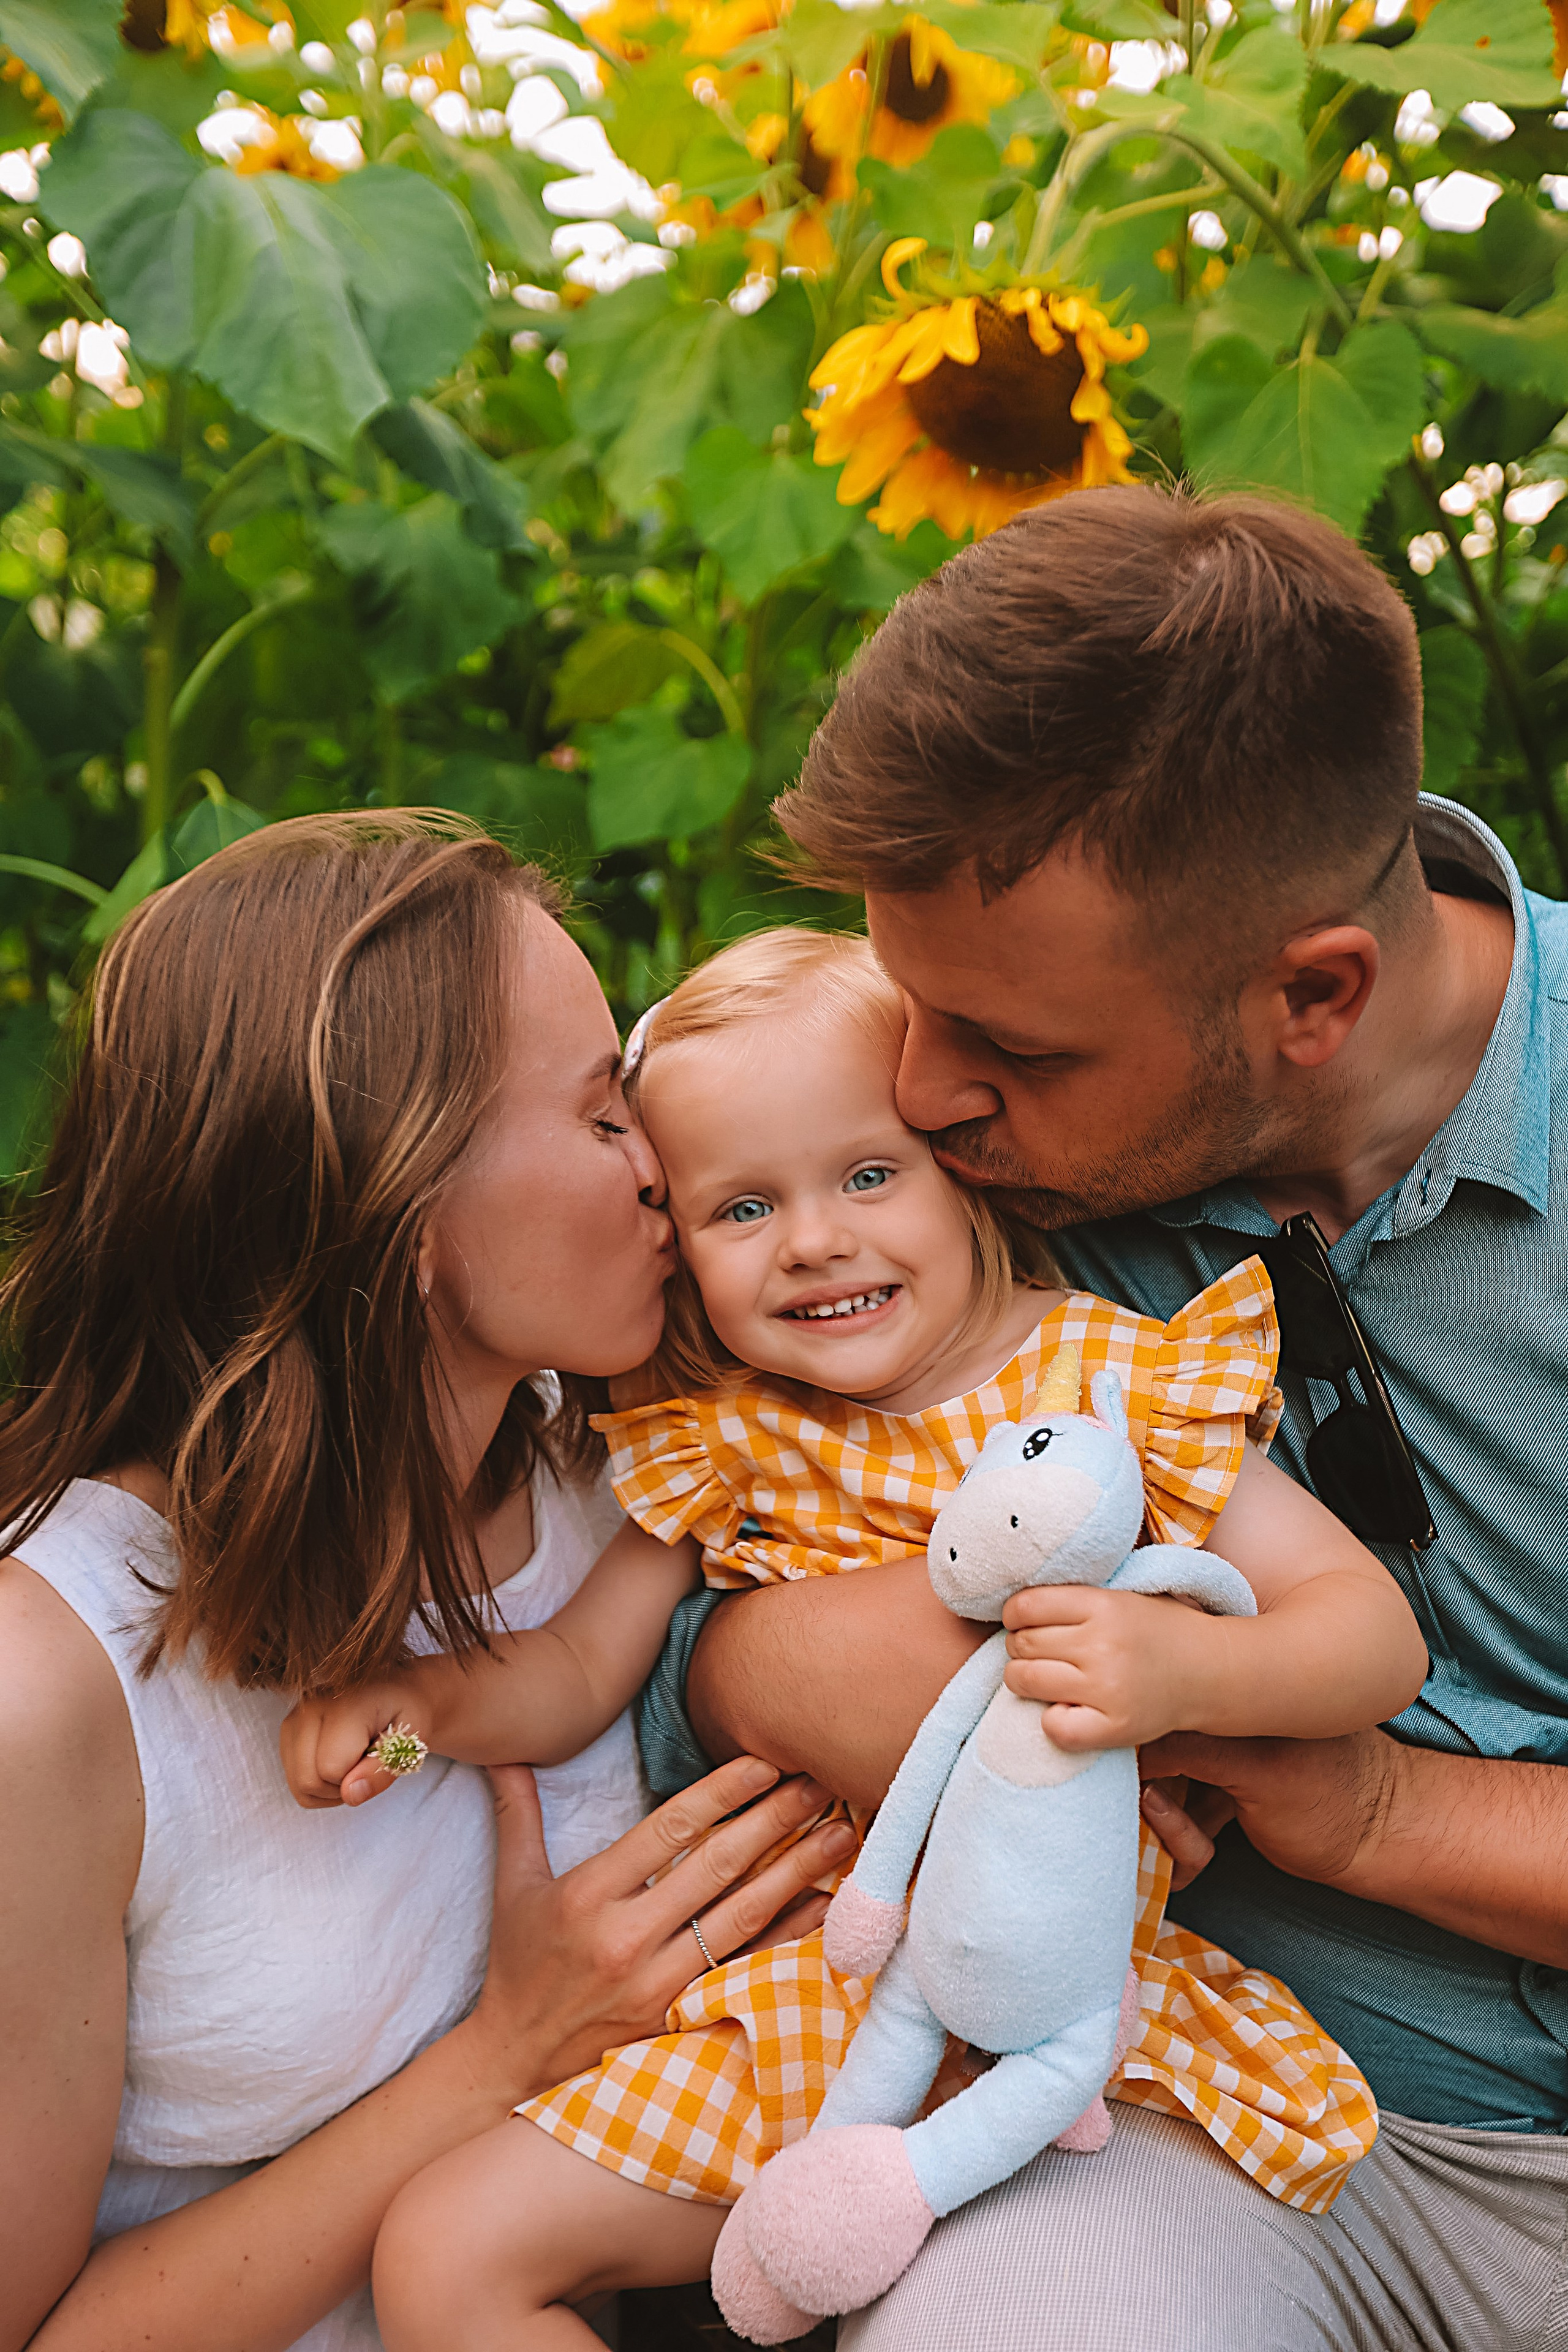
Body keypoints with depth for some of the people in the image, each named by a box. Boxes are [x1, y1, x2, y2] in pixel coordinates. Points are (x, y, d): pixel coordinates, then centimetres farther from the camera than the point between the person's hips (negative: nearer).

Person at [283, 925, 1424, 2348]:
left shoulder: (1114, 1380, -7)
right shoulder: (725, 1442, 2)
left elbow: (1381, 1638, -10)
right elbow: (576, 1669, 10)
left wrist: (1189, 1669, -30)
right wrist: (429, 1697, -11)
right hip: (806, 1996, 2)